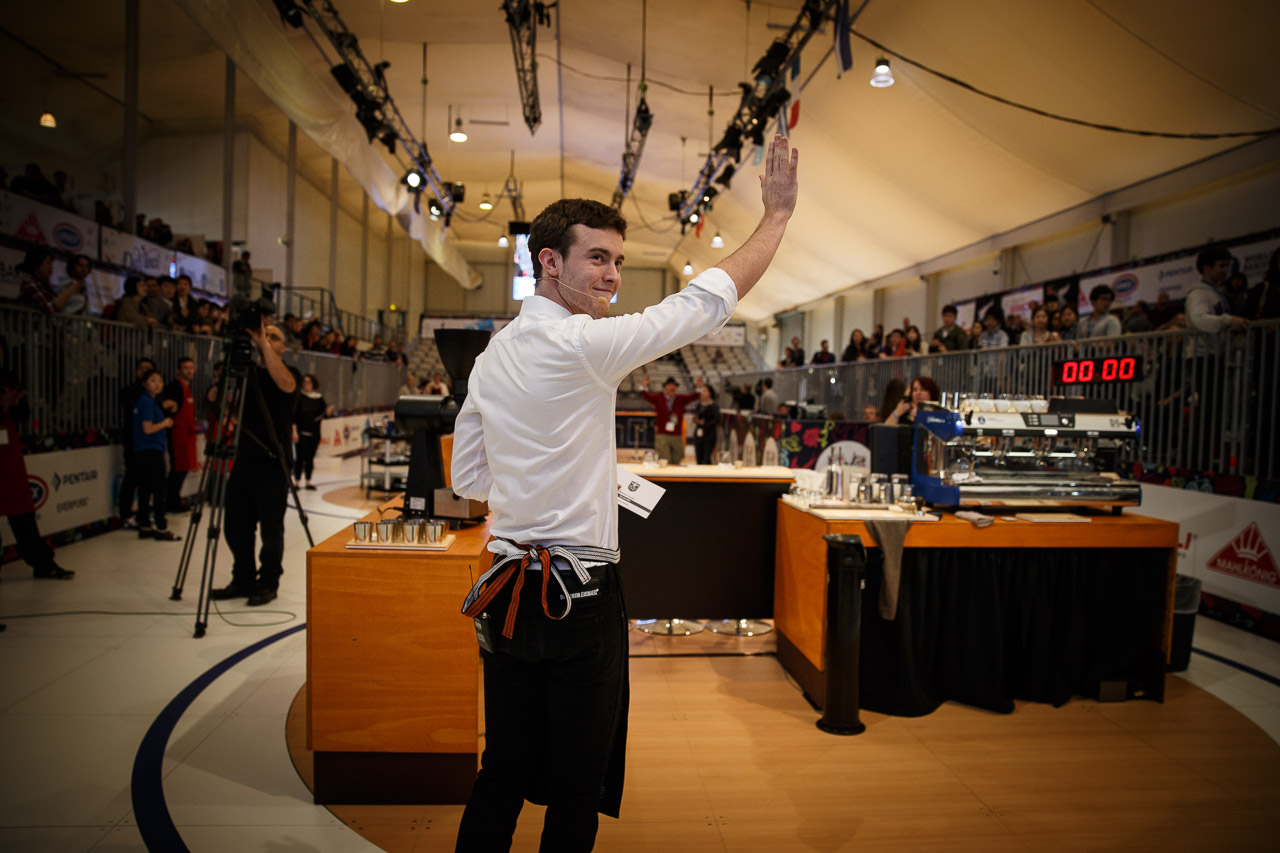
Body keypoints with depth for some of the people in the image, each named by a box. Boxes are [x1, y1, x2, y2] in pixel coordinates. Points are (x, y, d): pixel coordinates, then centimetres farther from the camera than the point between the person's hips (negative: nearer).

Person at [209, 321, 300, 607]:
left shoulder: (291, 374, 0)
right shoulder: (247, 373, 15)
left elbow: (285, 383, -24)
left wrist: (264, 344, -24)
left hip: (272, 464, -5)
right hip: (244, 460, 5)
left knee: (270, 529, 1)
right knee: (236, 527, 10)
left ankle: (268, 584, 15)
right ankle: (243, 580, 25)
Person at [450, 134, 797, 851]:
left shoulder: (493, 356, 8)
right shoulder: (581, 344, -15)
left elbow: (469, 479, 14)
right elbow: (708, 301, -12)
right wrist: (778, 212, -2)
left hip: (508, 590, 8)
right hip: (579, 597, -7)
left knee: (504, 777, 19)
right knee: (578, 792, 10)